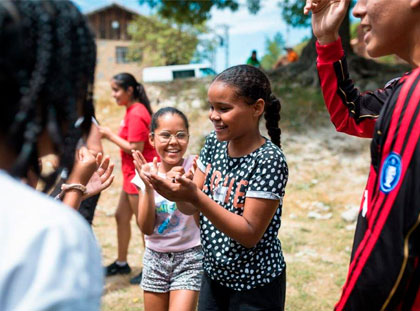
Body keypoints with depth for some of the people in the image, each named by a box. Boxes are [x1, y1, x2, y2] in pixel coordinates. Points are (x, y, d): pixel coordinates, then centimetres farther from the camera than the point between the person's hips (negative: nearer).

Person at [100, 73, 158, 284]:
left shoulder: (136, 114, -19)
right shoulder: (133, 110, 10)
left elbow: (136, 148, -23)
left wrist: (111, 136, -15)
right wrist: (111, 135, 3)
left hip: (139, 175, -10)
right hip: (132, 174, 10)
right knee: (121, 217, 17)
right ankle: (121, 263, 30)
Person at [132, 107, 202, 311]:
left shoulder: (194, 166, -12)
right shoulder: (148, 171, -4)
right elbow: (146, 228, -8)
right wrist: (149, 187, -22)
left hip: (189, 258, -3)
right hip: (155, 257, 4)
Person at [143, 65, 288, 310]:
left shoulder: (269, 160, -23)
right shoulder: (214, 143, -3)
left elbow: (250, 234, -25)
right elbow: (190, 208, -1)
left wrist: (195, 196, -33)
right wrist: (176, 190, -24)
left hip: (255, 286, -6)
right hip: (214, 275, 6)